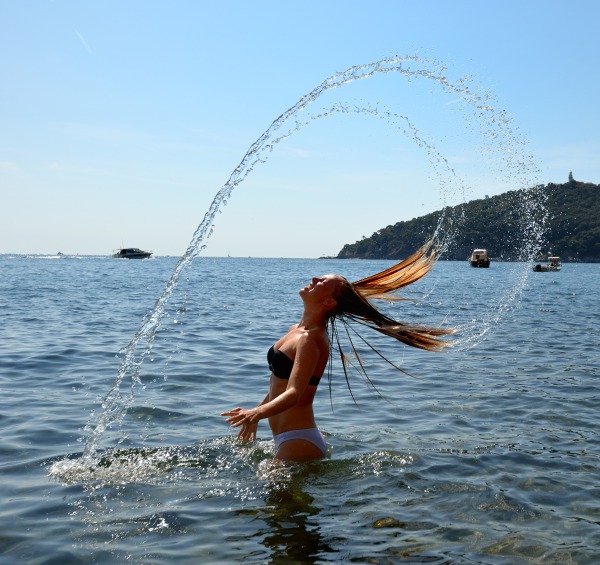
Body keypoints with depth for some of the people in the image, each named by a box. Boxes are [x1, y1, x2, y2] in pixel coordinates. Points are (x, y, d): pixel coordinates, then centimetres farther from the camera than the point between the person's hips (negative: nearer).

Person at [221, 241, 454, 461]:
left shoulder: (310, 339, -19)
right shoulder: (297, 330, 10)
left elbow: (294, 394, -30)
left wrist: (255, 413, -45)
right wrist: (255, 415, 29)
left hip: (298, 443, -9)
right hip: (288, 440, 9)